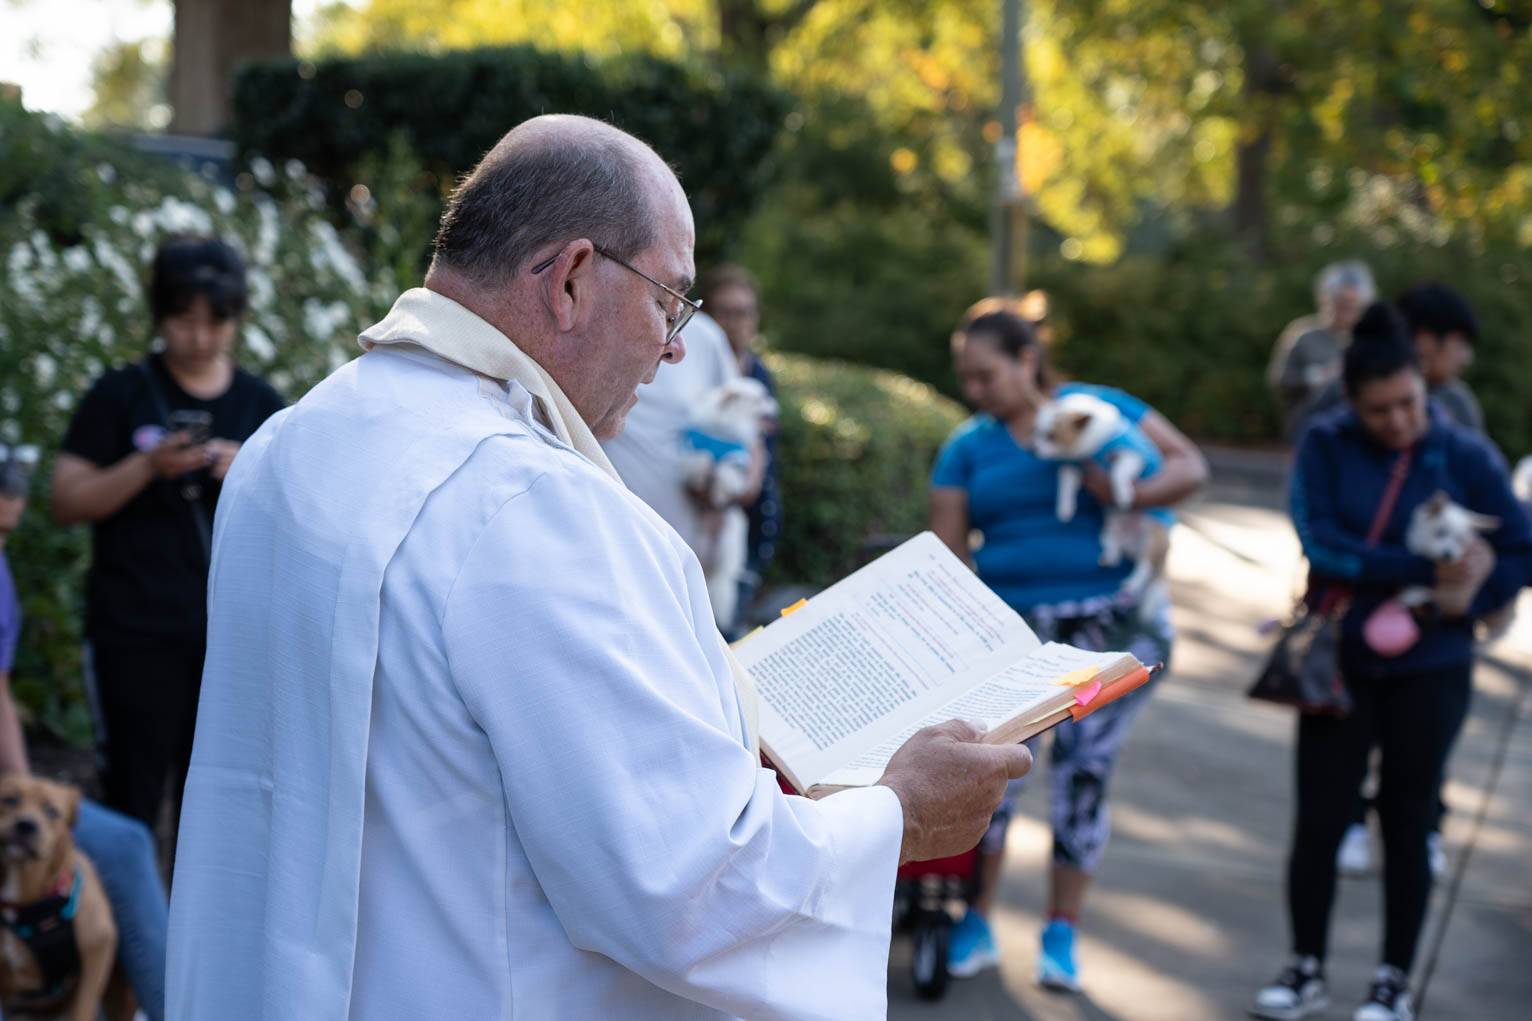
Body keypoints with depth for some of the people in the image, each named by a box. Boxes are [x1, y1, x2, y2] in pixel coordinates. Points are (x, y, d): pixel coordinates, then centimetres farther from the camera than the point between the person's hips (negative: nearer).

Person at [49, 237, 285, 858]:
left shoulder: (260, 404, 9)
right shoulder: (120, 397, -1)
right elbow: (66, 503, -4)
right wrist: (148, 466, -18)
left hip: (232, 635, 3)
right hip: (136, 637, -3)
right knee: (133, 802, -2)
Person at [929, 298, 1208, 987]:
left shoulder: (1100, 408, 3)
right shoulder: (968, 447, 5)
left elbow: (1191, 465, 1)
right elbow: (946, 555, 1)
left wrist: (1131, 495, -17)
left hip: (1111, 625, -1)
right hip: (1013, 623, 1)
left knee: (1084, 769, -1)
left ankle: (1062, 932, 13)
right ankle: (976, 924, 10)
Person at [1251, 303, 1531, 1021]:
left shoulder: (1467, 458, -7)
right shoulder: (1326, 446, -9)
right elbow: (1319, 544, -20)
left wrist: (1469, 599, -20)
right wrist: (1425, 570, -27)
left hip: (1428, 671, 0)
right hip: (1339, 664, 0)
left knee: (1406, 825, 9)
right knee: (1316, 820, 4)